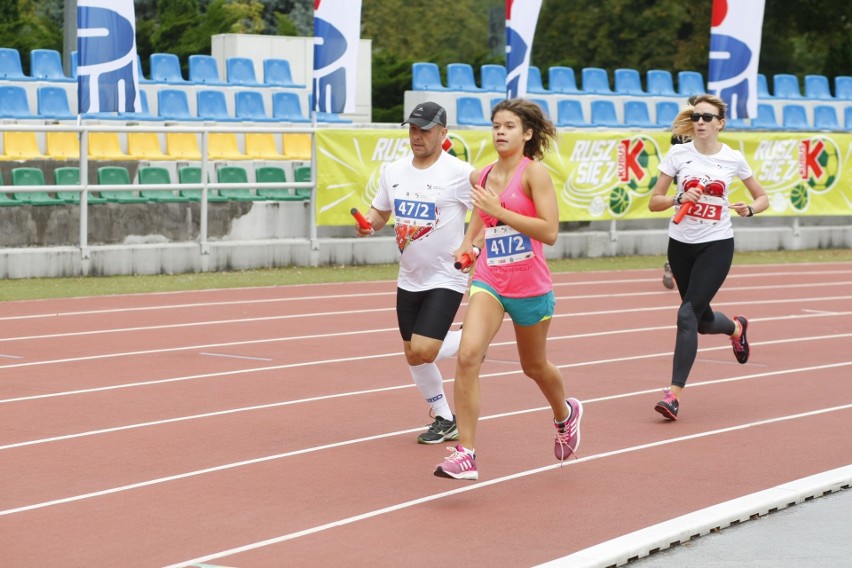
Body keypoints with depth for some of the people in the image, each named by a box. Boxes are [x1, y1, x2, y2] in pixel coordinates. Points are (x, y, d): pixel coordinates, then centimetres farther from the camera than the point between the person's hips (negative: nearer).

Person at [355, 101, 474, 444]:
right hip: (409, 279, 6)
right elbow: (380, 211, 16)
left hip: (446, 278, -6)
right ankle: (445, 420, 28)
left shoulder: (460, 174, -14)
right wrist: (367, 224, -5)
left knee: (424, 350, -17)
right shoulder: (393, 171, 5)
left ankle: (467, 340, 15)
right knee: (413, 356, 11)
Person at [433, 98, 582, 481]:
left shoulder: (534, 172, -11)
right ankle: (465, 453, -21)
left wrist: (499, 210, -24)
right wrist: (468, 246, 3)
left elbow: (549, 231, -19)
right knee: (467, 355, -22)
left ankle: (565, 414, 53)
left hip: (530, 287, -3)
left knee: (534, 367, 18)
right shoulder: (481, 177, 5)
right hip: (489, 281, 3)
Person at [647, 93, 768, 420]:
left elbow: (762, 197, 10)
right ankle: (736, 327, 52)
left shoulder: (733, 159, -2)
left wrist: (749, 209, -11)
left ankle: (674, 394, -14)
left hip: (716, 245, -3)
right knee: (703, 320, 14)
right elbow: (654, 202, -1)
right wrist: (680, 198, -20)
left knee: (688, 314, -16)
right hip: (681, 244, 3)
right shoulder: (678, 154, -2)